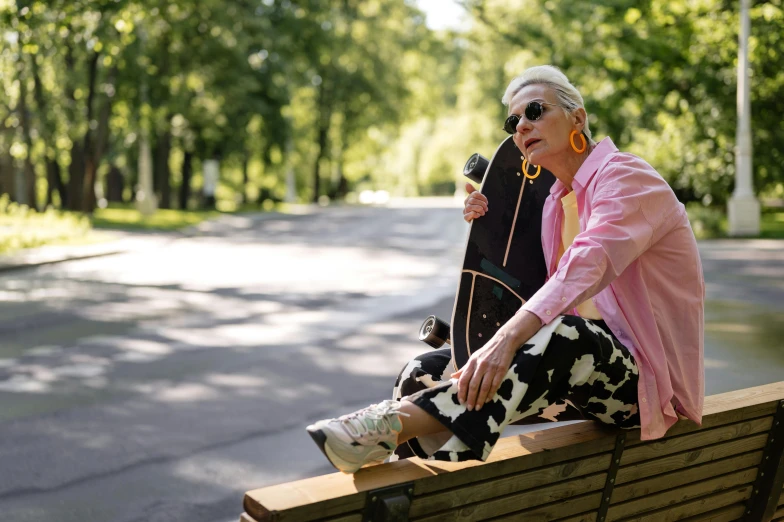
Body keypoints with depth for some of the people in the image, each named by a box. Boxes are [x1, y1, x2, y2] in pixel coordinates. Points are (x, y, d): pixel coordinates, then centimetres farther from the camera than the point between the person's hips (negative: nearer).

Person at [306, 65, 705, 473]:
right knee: (427, 372, -6)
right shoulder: (556, 201, 14)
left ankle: (396, 420, -43)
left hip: (648, 376, -7)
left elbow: (588, 264, -30)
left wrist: (508, 338, -42)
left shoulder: (625, 176, -10)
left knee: (566, 335, -41)